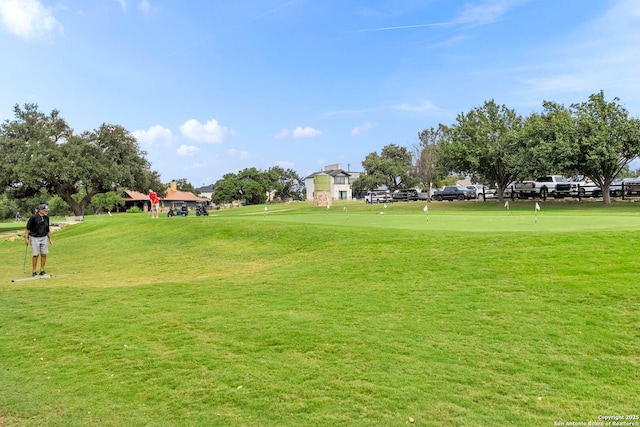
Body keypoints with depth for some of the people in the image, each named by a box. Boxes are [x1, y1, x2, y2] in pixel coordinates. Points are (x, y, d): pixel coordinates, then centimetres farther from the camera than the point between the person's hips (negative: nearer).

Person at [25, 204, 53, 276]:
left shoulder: (46, 218, 5)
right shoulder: (33, 218, -12)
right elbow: (27, 228, -8)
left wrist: (50, 239, 17)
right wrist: (26, 238, -12)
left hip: (44, 238, 5)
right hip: (35, 238, -5)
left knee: (44, 255, 2)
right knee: (35, 255, -3)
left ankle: (42, 270, 12)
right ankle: (34, 271, 9)